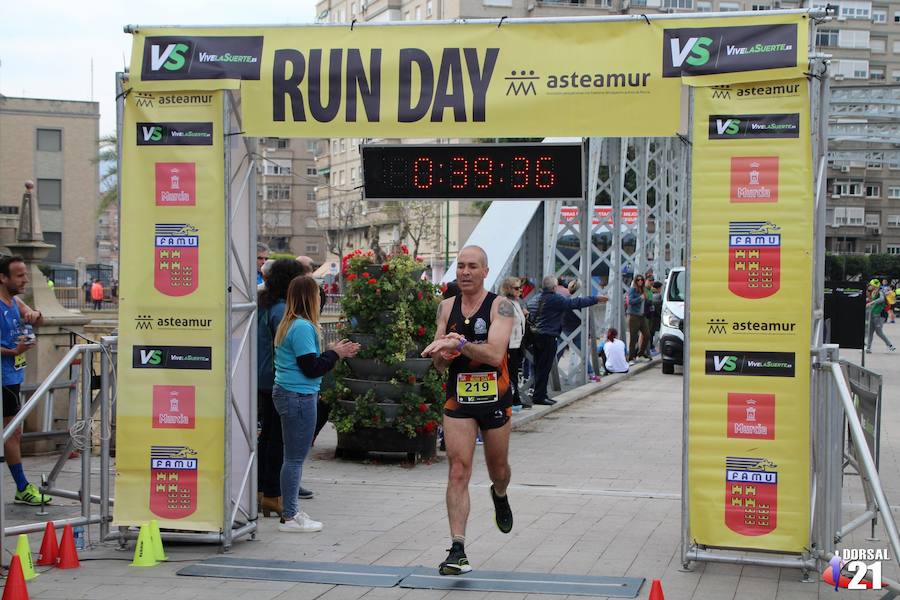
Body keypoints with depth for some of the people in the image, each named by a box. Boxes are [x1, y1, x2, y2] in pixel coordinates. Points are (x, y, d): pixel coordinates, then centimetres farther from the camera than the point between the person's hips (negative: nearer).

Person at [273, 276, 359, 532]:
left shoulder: (288, 324, 14)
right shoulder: (303, 327, -17)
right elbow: (311, 368, -17)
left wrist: (331, 352, 14)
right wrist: (335, 354, -5)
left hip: (287, 393, 10)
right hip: (299, 396, -10)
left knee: (293, 456, 15)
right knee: (296, 457, -4)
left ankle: (291, 511, 21)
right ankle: (290, 517, 1)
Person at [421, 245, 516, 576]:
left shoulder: (500, 306, -9)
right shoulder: (447, 307, 4)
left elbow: (495, 354, -24)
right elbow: (439, 363, 8)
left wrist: (459, 343, -33)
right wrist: (443, 353, -15)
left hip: (495, 397, -1)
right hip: (458, 398, 2)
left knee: (498, 470, 17)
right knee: (458, 472, -10)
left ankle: (499, 496, 54)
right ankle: (457, 550, -12)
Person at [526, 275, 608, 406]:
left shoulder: (534, 298, 12)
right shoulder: (555, 299, -13)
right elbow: (576, 302, -12)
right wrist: (596, 299, -6)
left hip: (535, 335, 8)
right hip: (548, 337, -8)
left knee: (539, 367, 14)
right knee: (544, 367, -4)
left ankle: (540, 394, 20)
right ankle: (539, 396, -3)